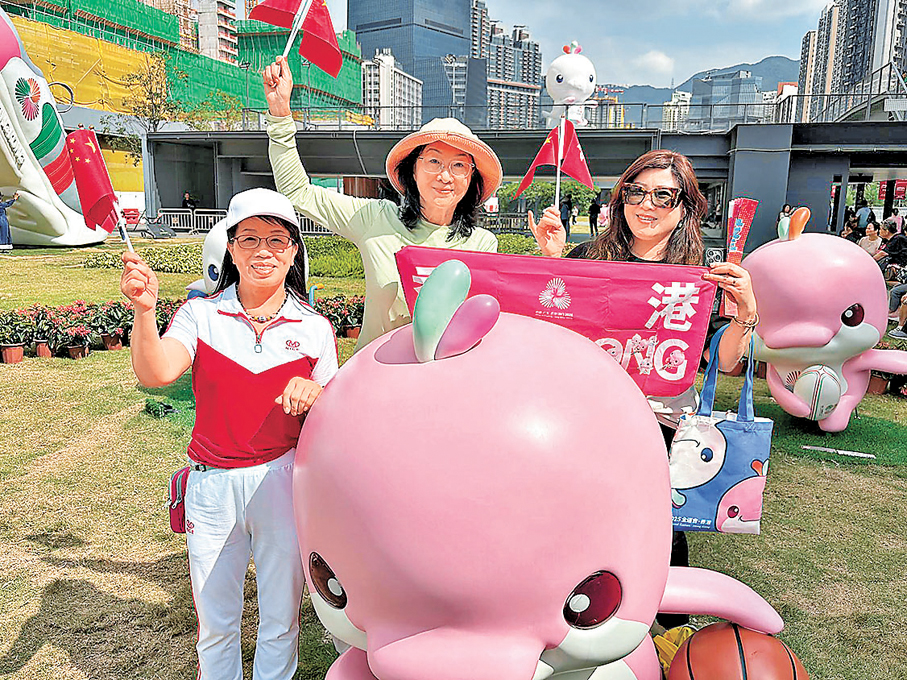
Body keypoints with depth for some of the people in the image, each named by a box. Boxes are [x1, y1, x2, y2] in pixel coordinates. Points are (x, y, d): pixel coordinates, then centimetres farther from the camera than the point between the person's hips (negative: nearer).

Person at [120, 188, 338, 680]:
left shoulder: (314, 328, -2)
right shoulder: (200, 315, -4)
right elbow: (156, 375, -20)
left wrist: (314, 392, -19)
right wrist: (144, 310, -37)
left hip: (283, 480, 0)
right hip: (212, 485, 0)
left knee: (279, 616, 15)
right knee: (214, 617, 16)